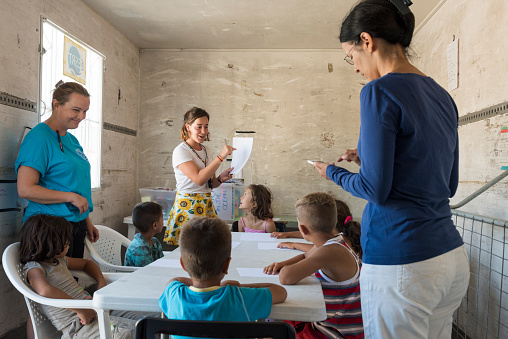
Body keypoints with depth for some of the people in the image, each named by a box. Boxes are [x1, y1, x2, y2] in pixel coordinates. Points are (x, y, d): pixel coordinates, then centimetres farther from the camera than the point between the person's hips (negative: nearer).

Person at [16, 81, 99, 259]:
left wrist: (87, 221, 18)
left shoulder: (72, 140, 13)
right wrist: (71, 197, -18)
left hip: (76, 224, 8)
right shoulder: (38, 138, -13)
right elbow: (25, 189, -19)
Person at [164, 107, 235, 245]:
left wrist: (220, 178, -4)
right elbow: (199, 179, -22)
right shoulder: (181, 151, -9)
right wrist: (221, 157, -23)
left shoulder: (206, 151, 12)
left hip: (207, 206, 6)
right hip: (188, 206, -6)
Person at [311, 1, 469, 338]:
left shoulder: (380, 91, -15)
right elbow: (449, 185, 15)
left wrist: (334, 173, 2)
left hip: (402, 263, -8)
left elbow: (376, 189, -17)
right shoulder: (442, 96, 9)